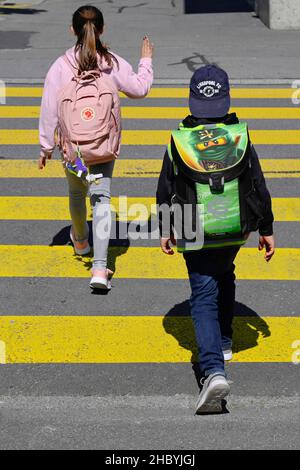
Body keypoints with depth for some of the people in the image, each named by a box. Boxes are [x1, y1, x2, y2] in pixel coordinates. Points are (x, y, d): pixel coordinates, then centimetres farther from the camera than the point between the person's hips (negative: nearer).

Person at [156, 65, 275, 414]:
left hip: (195, 236, -2)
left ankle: (213, 370, -21)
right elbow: (259, 187, -2)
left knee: (204, 298, -2)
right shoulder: (240, 137, -6)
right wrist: (266, 229, 9)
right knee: (224, 278, 30)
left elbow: (165, 192, -1)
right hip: (235, 231, 3)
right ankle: (223, 341, 44)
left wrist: (164, 231, 12)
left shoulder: (180, 141, -9)